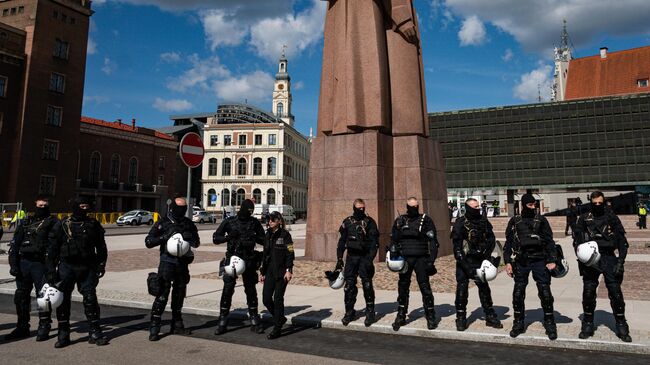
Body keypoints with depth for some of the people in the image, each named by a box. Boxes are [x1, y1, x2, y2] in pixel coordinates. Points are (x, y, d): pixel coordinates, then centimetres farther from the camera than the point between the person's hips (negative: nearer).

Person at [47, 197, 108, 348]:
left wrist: (101, 264, 2)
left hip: (87, 267, 1)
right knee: (63, 300, 2)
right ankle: (63, 335, 16)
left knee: (90, 299, 0)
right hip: (67, 267, 0)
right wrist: (51, 270, -3)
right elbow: (52, 249, 3)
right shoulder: (62, 225, 2)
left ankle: (95, 333, 7)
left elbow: (101, 247, 11)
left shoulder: (93, 224, 7)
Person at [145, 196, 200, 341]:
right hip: (167, 263, -4)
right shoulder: (163, 223, -2)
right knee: (162, 295, -8)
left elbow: (197, 243, 14)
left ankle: (177, 325, 25)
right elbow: (148, 242, -6)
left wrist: (190, 238, -8)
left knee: (179, 294, 13)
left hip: (183, 263, 4)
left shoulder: (188, 223, 8)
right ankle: (154, 328, -1)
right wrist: (164, 237, -20)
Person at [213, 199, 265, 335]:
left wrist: (254, 237, -11)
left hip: (249, 261, 2)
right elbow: (215, 238, 2)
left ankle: (255, 321, 19)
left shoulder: (255, 223, 4)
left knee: (251, 290, 8)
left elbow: (263, 240, 9)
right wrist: (228, 237, -16)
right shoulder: (229, 222, 1)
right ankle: (222, 321, 6)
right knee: (227, 289, -6)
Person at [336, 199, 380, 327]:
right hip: (351, 257, 3)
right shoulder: (347, 222, 9)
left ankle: (370, 313, 10)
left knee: (367, 285, -2)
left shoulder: (370, 222, 1)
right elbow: (341, 241, 12)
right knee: (349, 285, 4)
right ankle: (349, 312, 17)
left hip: (365, 257, -2)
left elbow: (374, 242, -3)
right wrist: (339, 258, 7)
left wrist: (370, 259, -13)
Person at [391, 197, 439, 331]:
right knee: (402, 288, 8)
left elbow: (432, 241, -3)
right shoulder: (400, 221, 9)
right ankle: (401, 316, 20)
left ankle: (430, 317, 10)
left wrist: (431, 260, -10)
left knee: (425, 287, -2)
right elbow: (394, 240, 13)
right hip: (404, 259, 3)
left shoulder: (426, 220, 0)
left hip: (421, 259, -3)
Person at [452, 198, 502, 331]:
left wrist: (487, 254, -5)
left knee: (484, 287, 12)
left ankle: (490, 316, 24)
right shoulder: (460, 223, -10)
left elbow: (491, 239, 11)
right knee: (462, 288, -1)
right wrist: (466, 266, -16)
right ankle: (461, 318, 10)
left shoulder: (483, 221, 4)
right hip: (464, 261, -4)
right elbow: (457, 246, -12)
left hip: (480, 260, 4)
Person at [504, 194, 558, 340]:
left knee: (545, 292, 0)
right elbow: (508, 243, 7)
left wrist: (551, 260, -8)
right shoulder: (514, 221, 6)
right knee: (518, 293, 5)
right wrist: (508, 261, -1)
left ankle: (550, 324, 16)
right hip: (521, 262, 1)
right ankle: (518, 324, 18)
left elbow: (549, 241, 3)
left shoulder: (541, 220, 5)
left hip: (539, 261, -1)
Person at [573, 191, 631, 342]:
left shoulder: (612, 218, 6)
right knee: (588, 293, 3)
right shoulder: (584, 219, 7)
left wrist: (621, 260, -5)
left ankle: (621, 327, 14)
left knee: (616, 292, -1)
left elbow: (622, 241, 5)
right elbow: (577, 240, 8)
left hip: (609, 258, 0)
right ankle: (588, 325, 16)